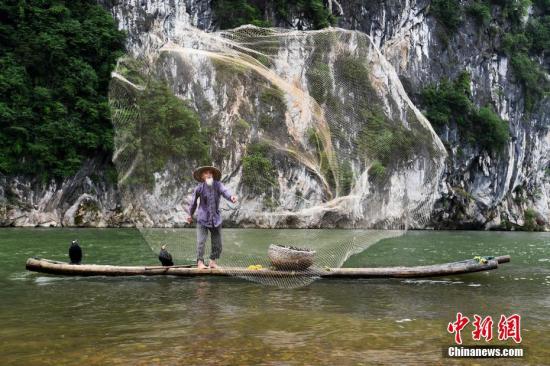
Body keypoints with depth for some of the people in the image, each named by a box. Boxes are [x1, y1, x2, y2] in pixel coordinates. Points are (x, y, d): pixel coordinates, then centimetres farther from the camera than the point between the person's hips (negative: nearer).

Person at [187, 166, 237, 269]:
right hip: (203, 219, -2)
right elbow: (193, 201, 6)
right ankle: (200, 262, 2)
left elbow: (224, 191, -26)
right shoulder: (200, 188, -7)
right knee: (201, 241, -9)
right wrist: (190, 215, 16)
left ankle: (213, 261, 24)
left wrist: (231, 197, -49)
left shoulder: (217, 185, -6)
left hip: (216, 219, 2)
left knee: (217, 243, 8)